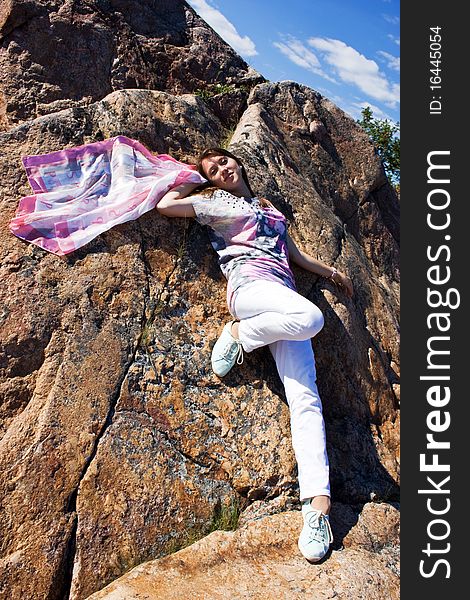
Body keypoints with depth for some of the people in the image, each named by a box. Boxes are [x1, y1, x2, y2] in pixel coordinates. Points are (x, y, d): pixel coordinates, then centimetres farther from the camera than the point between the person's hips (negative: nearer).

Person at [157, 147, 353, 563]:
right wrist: (193, 184, 22)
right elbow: (165, 204, 6)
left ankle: (317, 500, -20)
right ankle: (238, 333, -13)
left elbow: (295, 254, 38)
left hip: (285, 294, 5)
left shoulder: (270, 208, 33)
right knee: (311, 317, -39)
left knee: (305, 395, -14)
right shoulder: (216, 201, 18)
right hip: (249, 284, -4)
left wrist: (331, 271, 43)